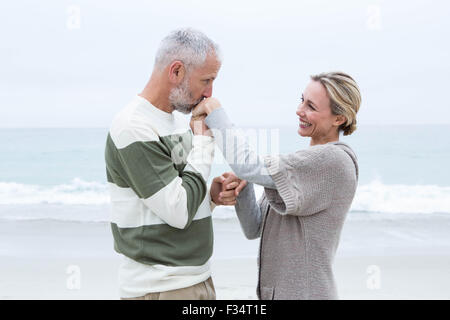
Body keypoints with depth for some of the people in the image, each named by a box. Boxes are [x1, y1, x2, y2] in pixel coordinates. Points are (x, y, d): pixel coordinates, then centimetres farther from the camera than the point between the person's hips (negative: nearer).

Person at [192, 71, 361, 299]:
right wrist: (241, 188, -10)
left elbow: (249, 167, -24)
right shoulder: (305, 161, 10)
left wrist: (215, 112, -14)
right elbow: (255, 229, 6)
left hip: (304, 292, -8)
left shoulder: (334, 160, -17)